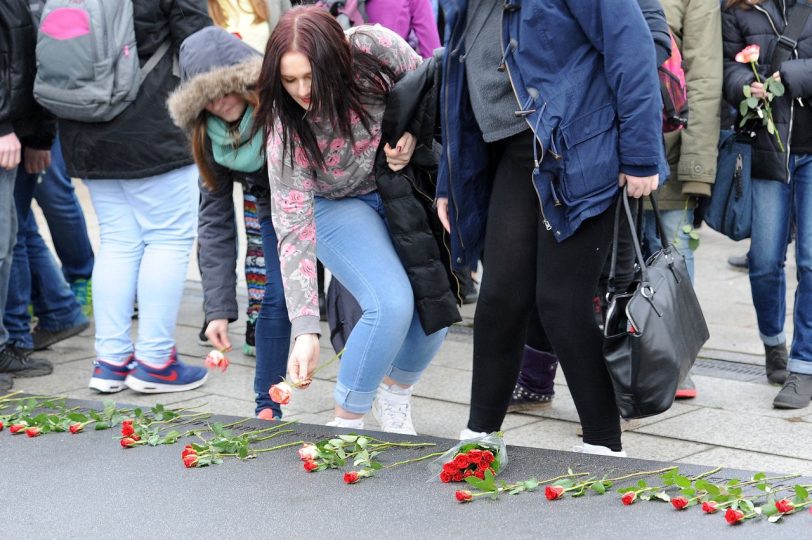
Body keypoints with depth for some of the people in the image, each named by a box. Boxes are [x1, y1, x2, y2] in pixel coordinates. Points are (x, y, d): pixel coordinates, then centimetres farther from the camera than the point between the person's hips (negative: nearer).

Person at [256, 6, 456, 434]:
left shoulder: (374, 48, -28)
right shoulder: (288, 131, -31)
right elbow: (294, 232, -30)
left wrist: (413, 133, -24)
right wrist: (305, 331, -36)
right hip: (337, 205, -3)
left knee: (437, 301, -8)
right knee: (392, 304, -25)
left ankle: (395, 397, 21)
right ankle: (347, 423, -6)